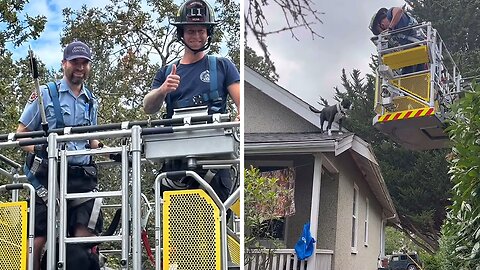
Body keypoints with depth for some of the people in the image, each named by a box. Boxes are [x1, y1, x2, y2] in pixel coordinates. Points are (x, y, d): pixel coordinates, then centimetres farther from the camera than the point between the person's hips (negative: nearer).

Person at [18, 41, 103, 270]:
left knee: (85, 236, -9)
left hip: (83, 177, 3)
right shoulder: (45, 94, 6)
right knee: (39, 238, -7)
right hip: (49, 176, -3)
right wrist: (36, 152, -13)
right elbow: (21, 134, 5)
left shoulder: (91, 102, 19)